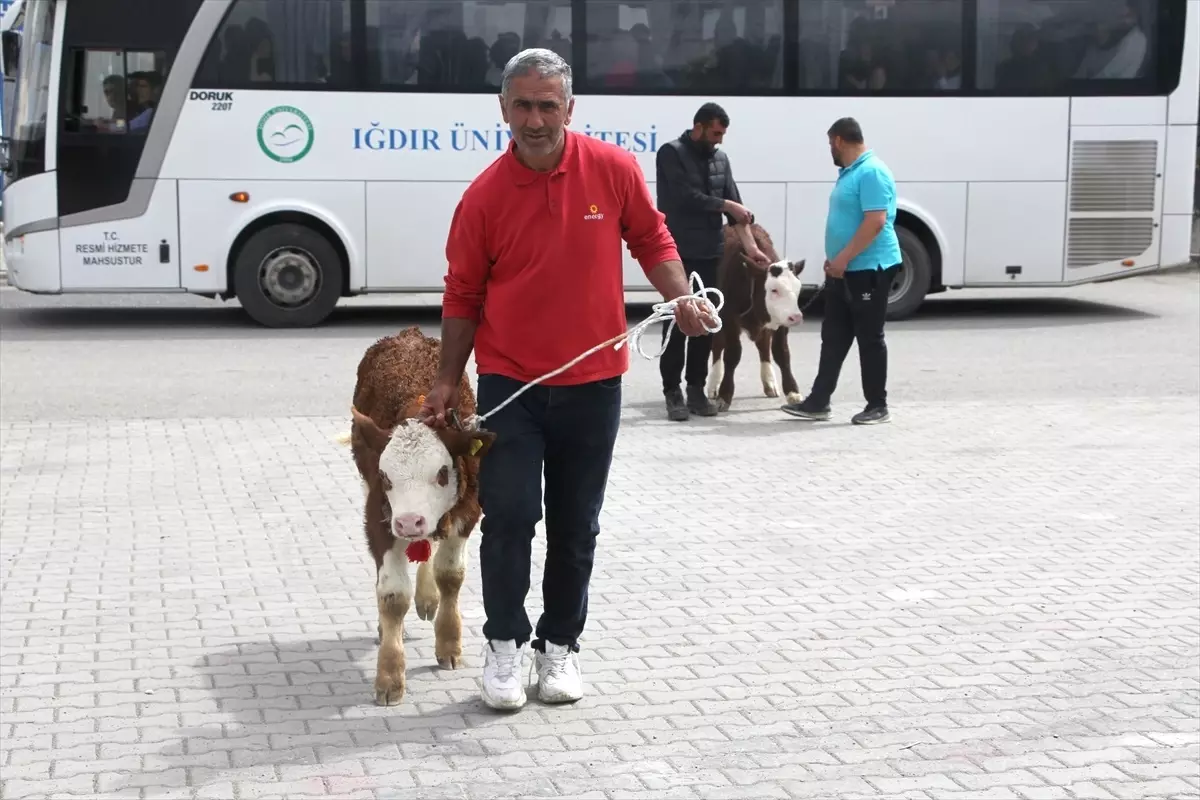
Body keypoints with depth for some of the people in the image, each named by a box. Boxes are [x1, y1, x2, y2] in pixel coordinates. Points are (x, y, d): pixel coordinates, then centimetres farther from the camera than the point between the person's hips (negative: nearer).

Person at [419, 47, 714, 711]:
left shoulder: (614, 170, -7)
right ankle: (504, 645, 9)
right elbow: (463, 296, 1)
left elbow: (652, 240, 7)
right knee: (508, 514, -8)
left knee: (576, 526, 10)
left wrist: (680, 298, -9)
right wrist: (447, 380, 1)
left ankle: (560, 645, 25)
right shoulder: (484, 196, -8)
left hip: (592, 383, 1)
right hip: (509, 383, -1)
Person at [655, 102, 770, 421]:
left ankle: (696, 388, 16)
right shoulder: (671, 154, -7)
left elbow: (736, 206, 7)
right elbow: (686, 197, -16)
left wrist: (750, 245, -2)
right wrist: (726, 205, -7)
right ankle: (672, 391, 4)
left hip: (710, 253, 6)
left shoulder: (720, 159, 12)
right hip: (679, 253, -6)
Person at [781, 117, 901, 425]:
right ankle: (818, 401, 14)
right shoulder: (849, 172, 16)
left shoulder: (872, 172, -17)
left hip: (869, 269, -10)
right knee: (833, 337, 10)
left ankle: (878, 406, 8)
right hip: (844, 270, 10)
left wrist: (843, 259, -23)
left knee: (869, 338, -1)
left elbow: (875, 222, -24)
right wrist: (834, 259, 19)